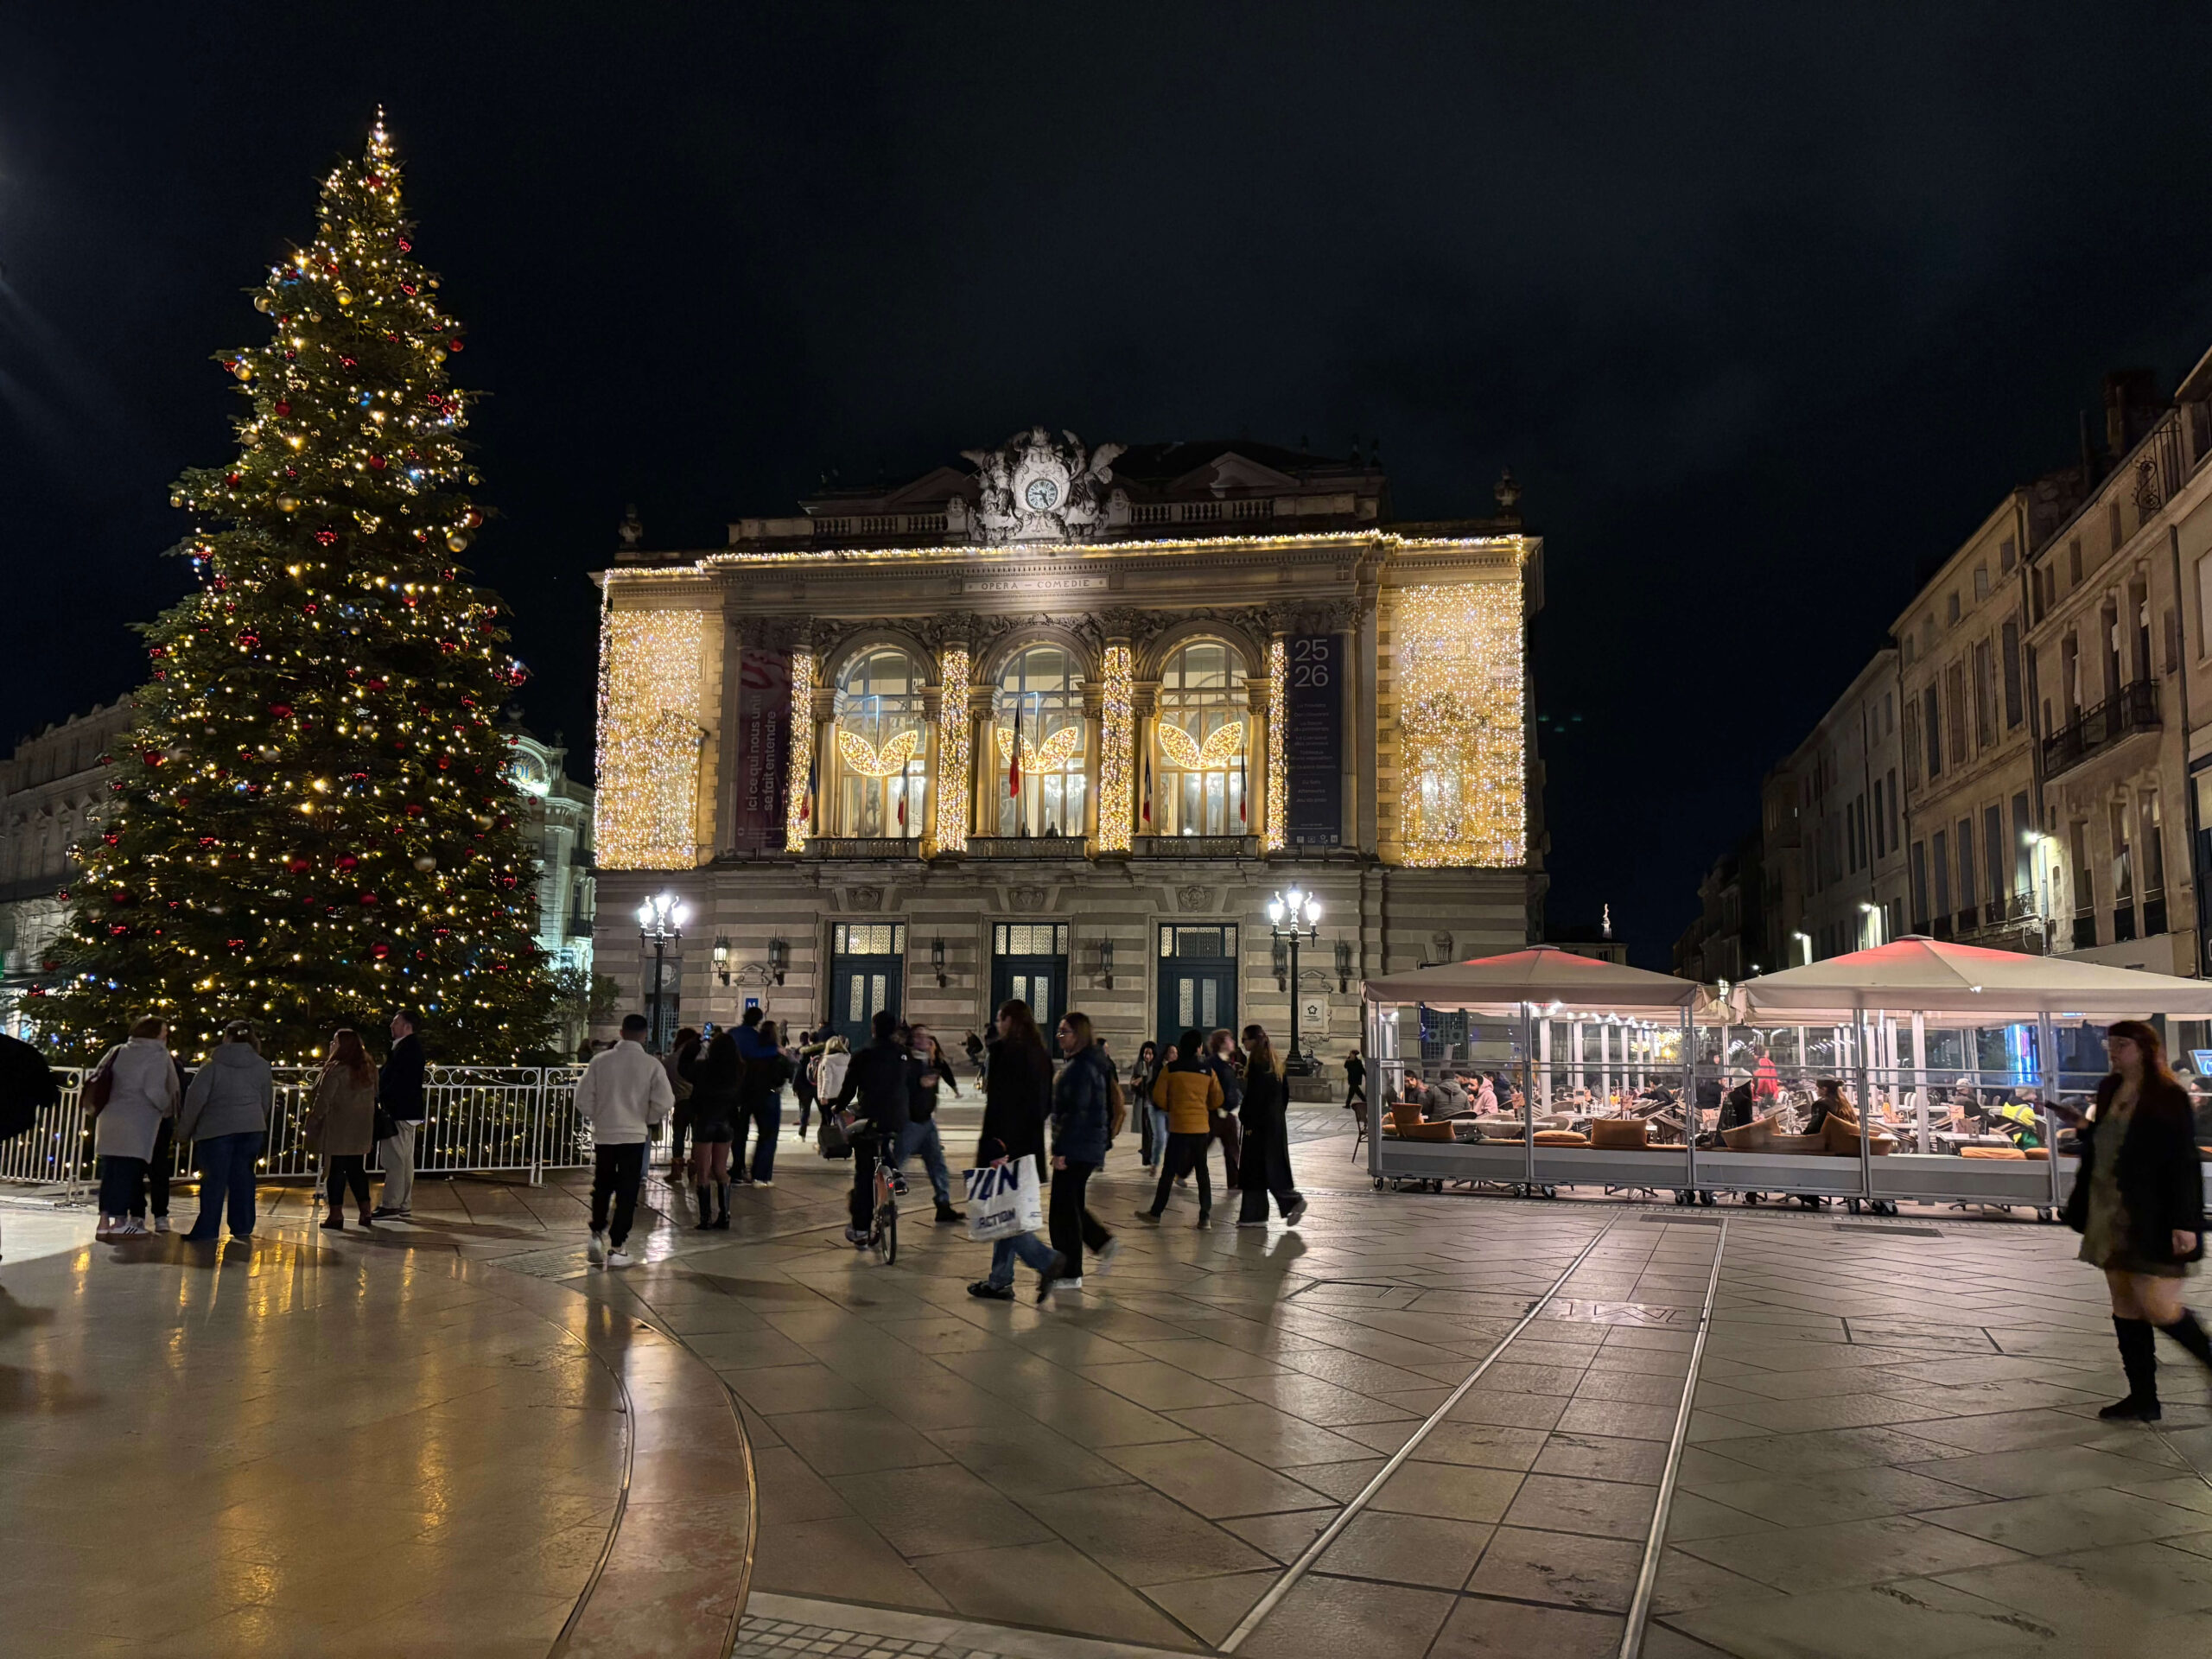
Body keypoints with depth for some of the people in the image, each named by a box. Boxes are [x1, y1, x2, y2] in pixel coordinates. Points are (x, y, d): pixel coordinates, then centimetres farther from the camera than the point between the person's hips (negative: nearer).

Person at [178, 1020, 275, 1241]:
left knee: (214, 1180, 0)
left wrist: (184, 1131, 3)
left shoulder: (213, 1066, -5)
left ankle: (205, 1230, 0)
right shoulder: (261, 1066, 8)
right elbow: (267, 1102, 16)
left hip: (216, 1129, -3)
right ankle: (242, 1227, 12)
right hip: (251, 1129, 4)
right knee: (242, 1177, 10)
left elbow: (195, 1099, -6)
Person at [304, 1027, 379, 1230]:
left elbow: (323, 1101, -15)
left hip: (336, 1130, -7)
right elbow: (373, 1098, 16)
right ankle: (365, 1212, 11)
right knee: (357, 1170, 12)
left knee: (336, 1170, 1)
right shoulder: (368, 1068, 9)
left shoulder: (336, 1069, -15)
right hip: (360, 1131, 7)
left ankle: (336, 1214, 3)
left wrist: (310, 1125, -7)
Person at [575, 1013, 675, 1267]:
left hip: (604, 1134, 2)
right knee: (627, 1193, 6)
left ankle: (597, 1234, 9)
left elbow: (583, 1098, -3)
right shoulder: (651, 1065, -9)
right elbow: (664, 1103, -11)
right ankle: (616, 1249, 7)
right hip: (634, 1135, -2)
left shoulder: (600, 1061, -5)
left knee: (602, 1188, 20)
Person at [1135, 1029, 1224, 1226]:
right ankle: (1205, 1215, 8)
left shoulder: (1171, 1069, -4)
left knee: (1169, 1171, 4)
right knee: (1202, 1171, 11)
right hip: (1202, 1127, 2)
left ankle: (1156, 1212, 9)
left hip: (1179, 1127, -2)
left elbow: (1158, 1096, -4)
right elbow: (1217, 1101, 5)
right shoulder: (1208, 1071, 1)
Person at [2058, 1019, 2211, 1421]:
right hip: (2111, 1218, 8)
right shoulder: (2108, 1092, 10)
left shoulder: (2168, 1097, -11)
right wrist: (2085, 1127, 1)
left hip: (2152, 1222, -8)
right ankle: (2143, 1398, 17)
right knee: (2125, 1306, 10)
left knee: (2157, 1307, -8)